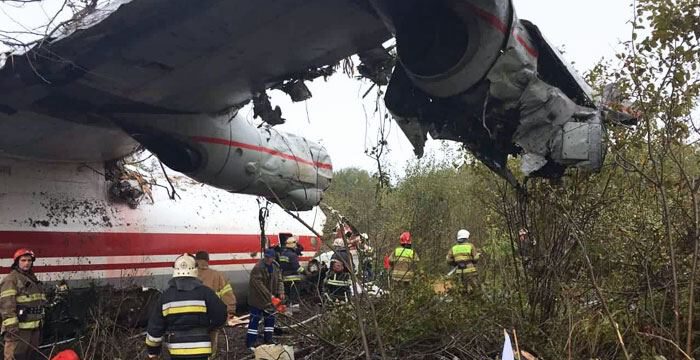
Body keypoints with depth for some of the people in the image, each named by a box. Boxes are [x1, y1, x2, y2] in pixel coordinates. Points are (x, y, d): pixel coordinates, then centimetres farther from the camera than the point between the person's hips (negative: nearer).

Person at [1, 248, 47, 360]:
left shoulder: (33, 278, 19)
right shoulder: (11, 279, -9)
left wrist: (40, 321, 24)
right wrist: (11, 325, -24)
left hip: (34, 327, 9)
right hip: (18, 328, -9)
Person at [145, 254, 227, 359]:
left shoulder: (165, 295, -1)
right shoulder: (205, 292, -6)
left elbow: (155, 326, 3)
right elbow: (220, 315, -4)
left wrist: (153, 350, 17)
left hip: (176, 351, 2)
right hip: (200, 350, -1)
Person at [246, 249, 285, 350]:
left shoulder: (276, 267, 2)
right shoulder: (258, 268, -21)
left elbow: (279, 280, 6)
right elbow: (258, 284, -25)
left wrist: (281, 292, -11)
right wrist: (269, 296, -27)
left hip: (270, 299, 7)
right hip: (258, 299, -7)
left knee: (270, 319, 15)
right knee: (255, 320, -4)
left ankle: (268, 340, 28)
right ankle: (250, 343, 3)